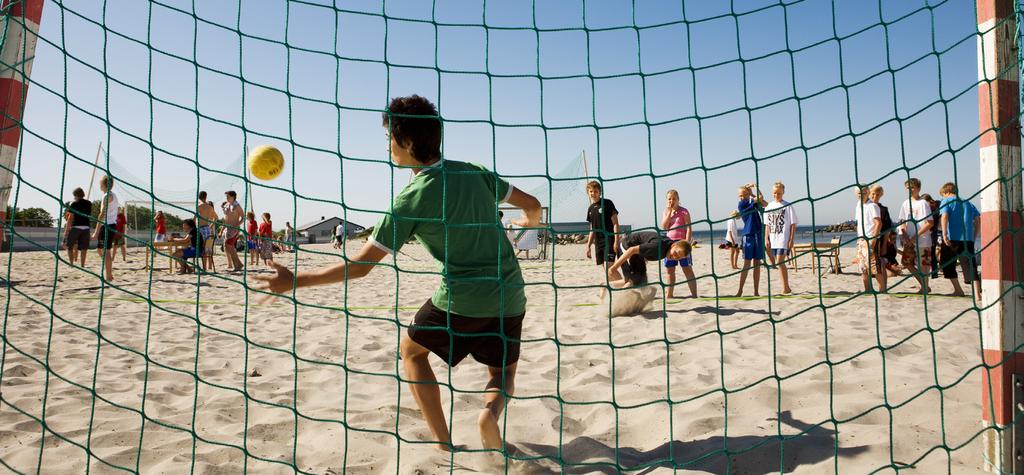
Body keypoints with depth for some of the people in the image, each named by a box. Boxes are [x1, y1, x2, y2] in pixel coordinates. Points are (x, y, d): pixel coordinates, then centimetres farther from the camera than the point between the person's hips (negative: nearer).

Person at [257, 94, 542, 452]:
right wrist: (530, 222, 35)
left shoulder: (410, 200, -11)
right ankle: (491, 410, -9)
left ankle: (444, 443, 15)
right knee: (503, 374, 26)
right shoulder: (475, 172, 2)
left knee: (411, 350, 23)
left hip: (462, 299, -4)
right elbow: (532, 205, 10)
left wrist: (293, 281, -1)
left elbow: (359, 266, -10)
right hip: (510, 297, 4)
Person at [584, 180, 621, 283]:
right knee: (605, 268, 6)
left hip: (609, 240, -7)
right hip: (598, 242, 7)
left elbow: (615, 223, -8)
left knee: (608, 266, -19)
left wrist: (616, 241, -16)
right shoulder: (590, 208, 14)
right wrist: (588, 246, 16)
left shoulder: (607, 203, -5)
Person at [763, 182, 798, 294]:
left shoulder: (788, 206, -4)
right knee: (780, 263, 10)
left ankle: (785, 288, -5)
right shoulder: (769, 206, 10)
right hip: (773, 240, 5)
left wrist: (791, 240, -9)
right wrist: (766, 238, 7)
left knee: (779, 262, -14)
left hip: (783, 239, -5)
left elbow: (793, 225, -4)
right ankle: (786, 288, 19)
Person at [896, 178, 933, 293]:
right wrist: (905, 235, -5)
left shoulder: (922, 203, -9)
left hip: (922, 240, -6)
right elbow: (902, 222, 11)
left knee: (923, 264, -1)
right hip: (909, 240, 7)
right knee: (906, 262, 8)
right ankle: (923, 285, 23)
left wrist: (916, 236, -15)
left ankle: (925, 288, 11)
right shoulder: (906, 204, 10)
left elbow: (930, 223, -13)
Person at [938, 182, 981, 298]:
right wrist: (974, 237, 18)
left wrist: (944, 235, -19)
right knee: (971, 266, 3)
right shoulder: (967, 203, 20)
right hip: (968, 239, 5)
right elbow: (978, 220, 14)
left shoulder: (946, 201, 5)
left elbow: (944, 216, -13)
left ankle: (958, 290, 11)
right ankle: (977, 293, -8)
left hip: (952, 238, -5)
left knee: (946, 263, 11)